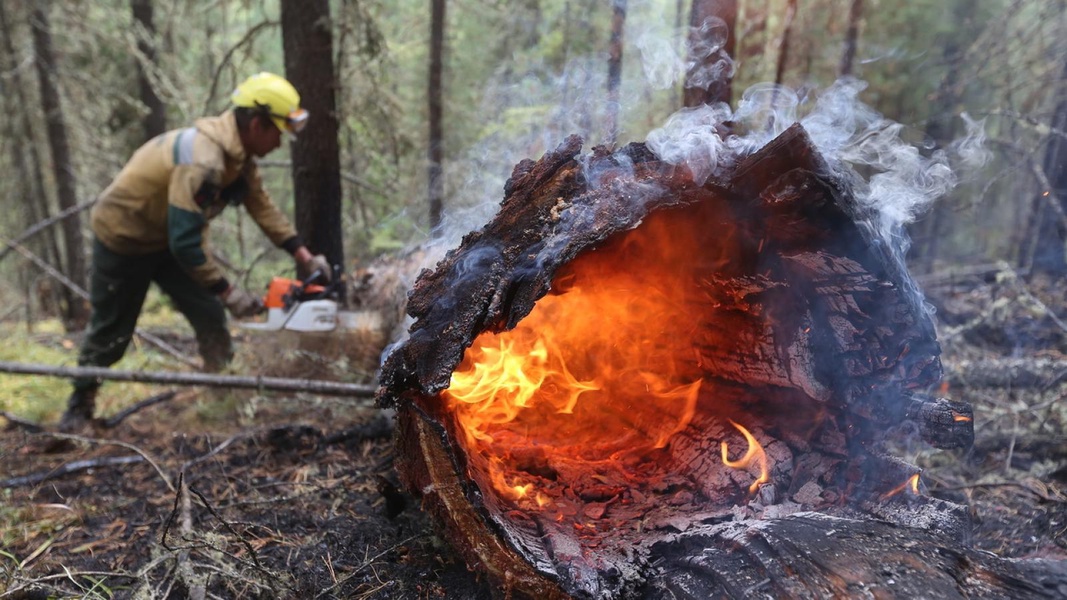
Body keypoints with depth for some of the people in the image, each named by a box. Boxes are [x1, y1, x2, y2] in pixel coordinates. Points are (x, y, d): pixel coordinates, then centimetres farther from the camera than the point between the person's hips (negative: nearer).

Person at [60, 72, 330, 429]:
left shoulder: (238, 153, -8)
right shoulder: (203, 159, -36)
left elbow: (262, 206, -1)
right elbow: (186, 241, -37)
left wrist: (303, 256, -7)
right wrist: (227, 292, -29)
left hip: (168, 237, 8)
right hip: (122, 238, -7)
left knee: (211, 316, -1)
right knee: (110, 332, 8)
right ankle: (79, 406, 30)